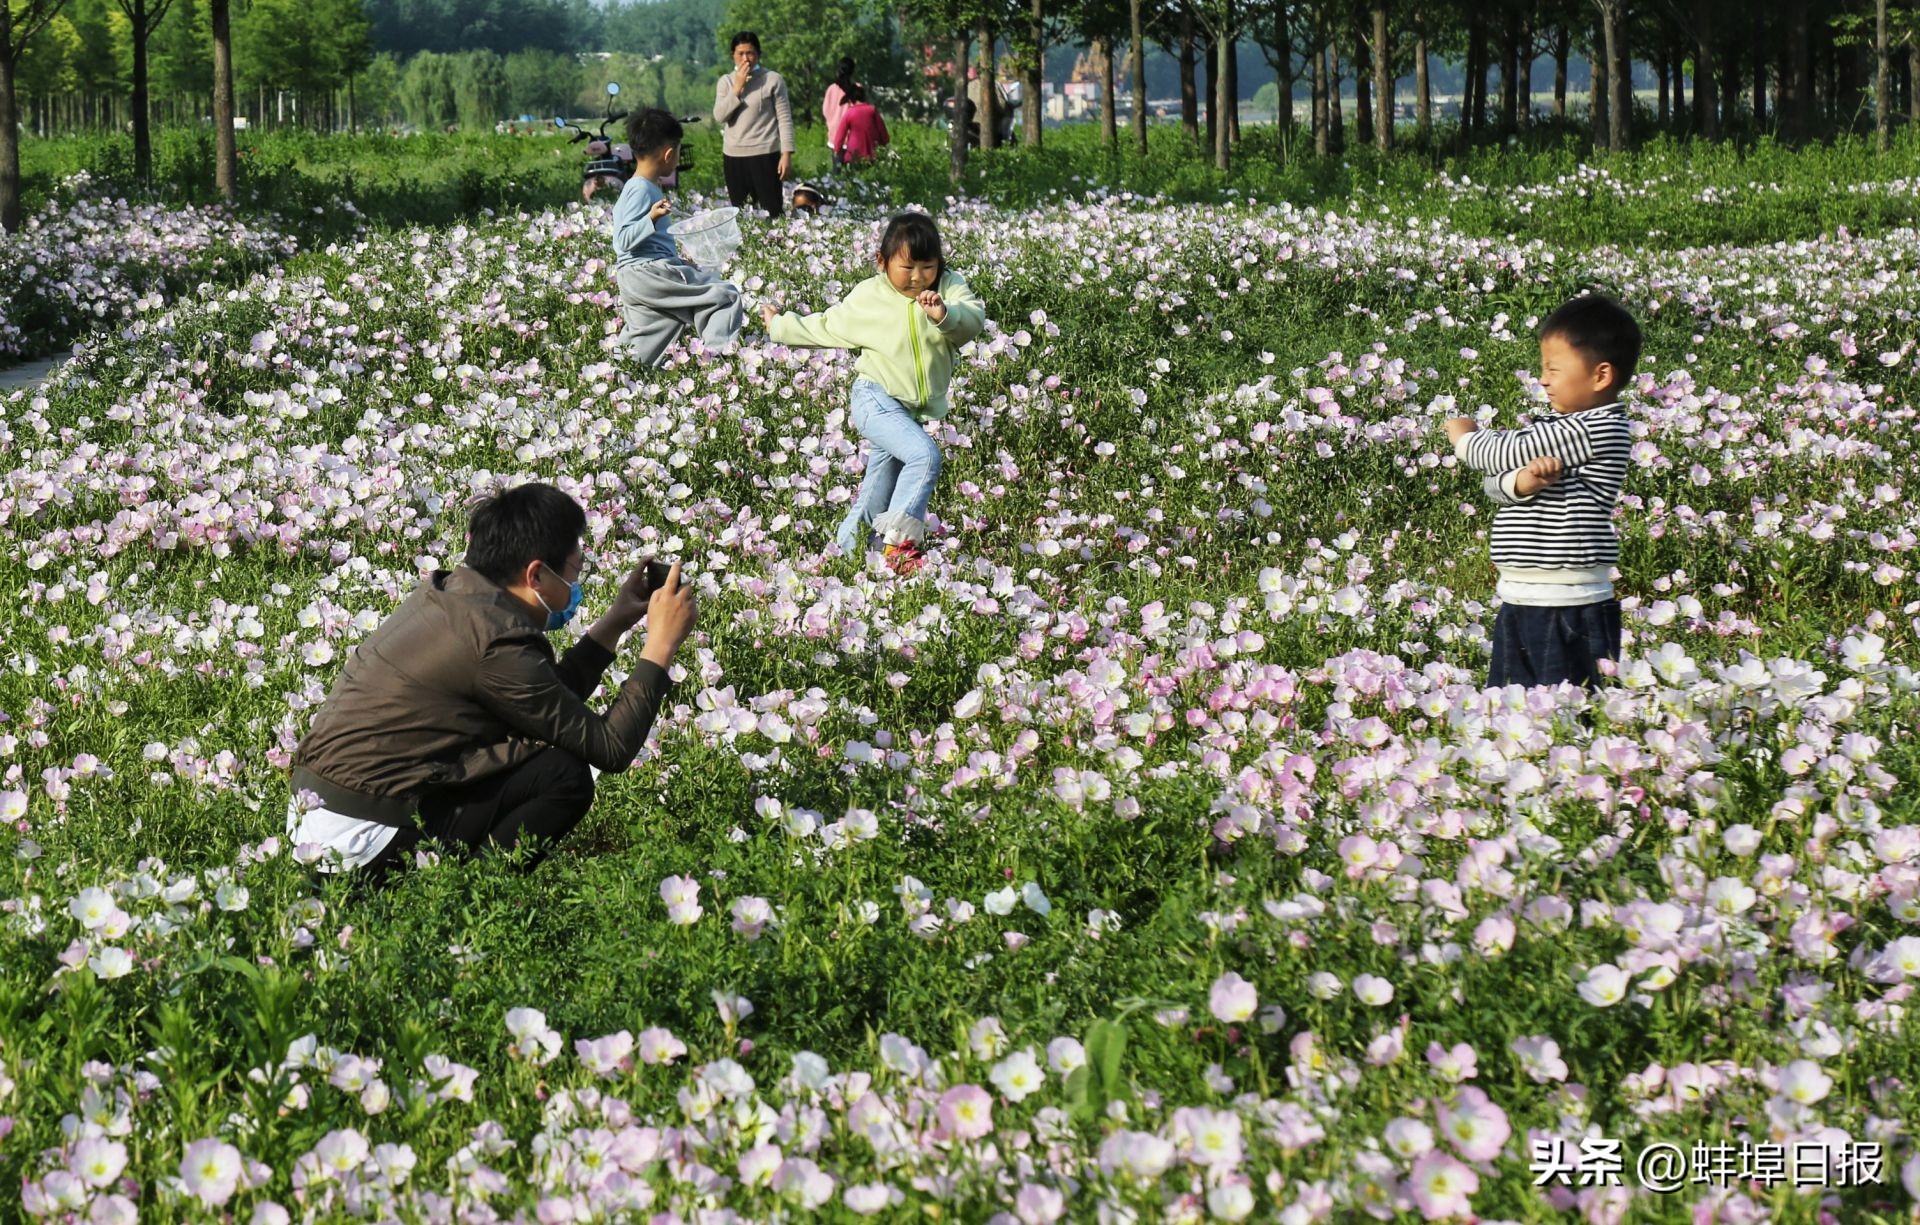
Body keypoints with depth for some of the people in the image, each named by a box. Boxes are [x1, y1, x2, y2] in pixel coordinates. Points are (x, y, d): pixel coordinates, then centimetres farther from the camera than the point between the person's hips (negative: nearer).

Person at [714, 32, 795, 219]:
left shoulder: (773, 79, -2)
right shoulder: (726, 82, 9)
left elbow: (784, 118, -3)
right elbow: (719, 116, -2)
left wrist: (787, 153, -10)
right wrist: (737, 88, -9)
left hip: (765, 154, -4)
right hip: (733, 156, 4)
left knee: (771, 212, -5)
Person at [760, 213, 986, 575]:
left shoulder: (949, 287, -1)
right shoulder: (868, 297, -3)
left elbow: (974, 320, -17)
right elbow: (824, 326, 12)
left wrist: (945, 314, -36)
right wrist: (779, 327, 19)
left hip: (914, 410, 4)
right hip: (876, 399, -4)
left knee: (878, 493, 13)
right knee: (925, 456, -28)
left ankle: (850, 547, 29)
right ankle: (901, 540, -25)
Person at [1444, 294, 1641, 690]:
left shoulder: (1603, 427, -14)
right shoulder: (1559, 425, 13)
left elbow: (1510, 454, -13)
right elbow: (1496, 480, 6)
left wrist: (1465, 438, 8)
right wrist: (1524, 481, -18)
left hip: (1570, 608, -9)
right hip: (1518, 601, 9)